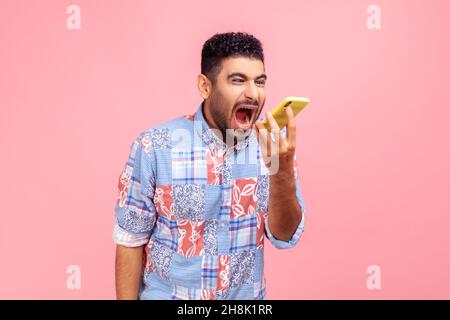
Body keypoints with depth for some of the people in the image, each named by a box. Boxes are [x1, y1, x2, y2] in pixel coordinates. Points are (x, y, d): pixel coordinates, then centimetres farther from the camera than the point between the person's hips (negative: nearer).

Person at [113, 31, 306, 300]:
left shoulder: (274, 142, -12)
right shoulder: (154, 146, -20)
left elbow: (285, 236, -14)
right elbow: (130, 240, -12)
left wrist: (283, 169, -29)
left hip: (247, 295, 3)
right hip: (165, 294, -2)